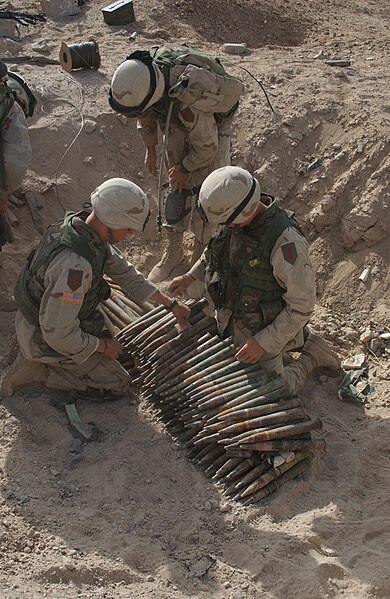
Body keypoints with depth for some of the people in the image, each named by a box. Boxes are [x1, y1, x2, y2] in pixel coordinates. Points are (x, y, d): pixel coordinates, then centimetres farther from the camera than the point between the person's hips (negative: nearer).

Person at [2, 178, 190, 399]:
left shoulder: (81, 224, -10)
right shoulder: (74, 266, -40)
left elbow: (122, 269, 3)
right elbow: (58, 334, -34)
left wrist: (171, 303, 8)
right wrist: (102, 346, -16)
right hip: (46, 340, -9)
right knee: (118, 383, 2)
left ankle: (36, 359, 17)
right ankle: (37, 369, -1)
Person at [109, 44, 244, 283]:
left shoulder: (188, 96, -45)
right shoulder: (140, 75, -24)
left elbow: (207, 144, -29)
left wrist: (185, 168, -13)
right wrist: (151, 148, 8)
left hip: (212, 127, -6)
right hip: (178, 125, 6)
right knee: (177, 190, 8)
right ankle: (173, 252, 22)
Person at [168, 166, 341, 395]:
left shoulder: (286, 242, -36)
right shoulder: (237, 223, -13)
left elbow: (302, 305, -28)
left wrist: (263, 342, -25)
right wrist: (192, 276, 10)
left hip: (263, 332, -7)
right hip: (232, 321, 7)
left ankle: (311, 356, 24)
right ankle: (301, 339, 33)